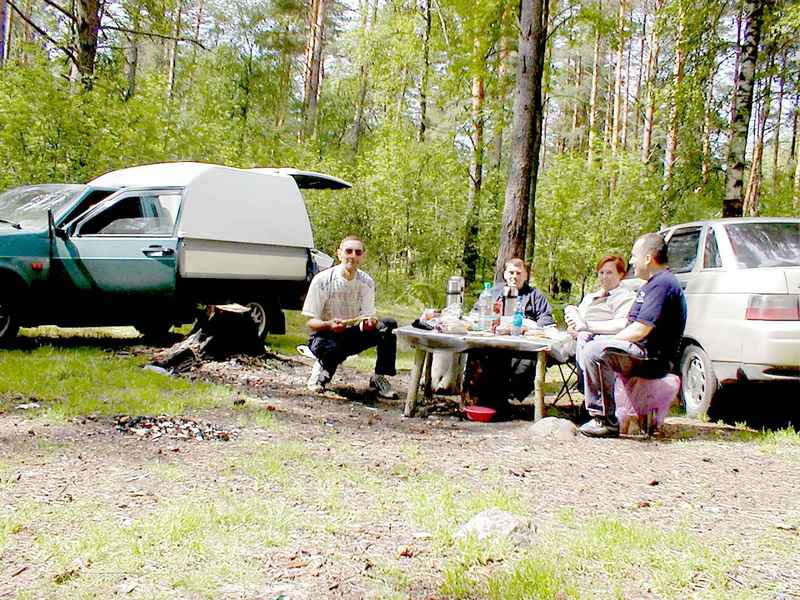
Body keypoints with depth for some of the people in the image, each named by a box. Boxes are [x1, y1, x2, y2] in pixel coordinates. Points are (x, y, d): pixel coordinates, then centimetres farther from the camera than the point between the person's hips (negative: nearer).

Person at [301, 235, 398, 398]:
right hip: (325, 336, -4)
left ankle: (379, 378, -6)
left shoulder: (367, 282, -5)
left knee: (389, 325, -19)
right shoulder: (322, 280, -16)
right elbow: (311, 322, -15)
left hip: (352, 335, 4)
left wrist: (370, 323, -33)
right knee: (333, 347, -41)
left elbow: (367, 318, -7)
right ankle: (323, 367, -3)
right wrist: (329, 325, -37)